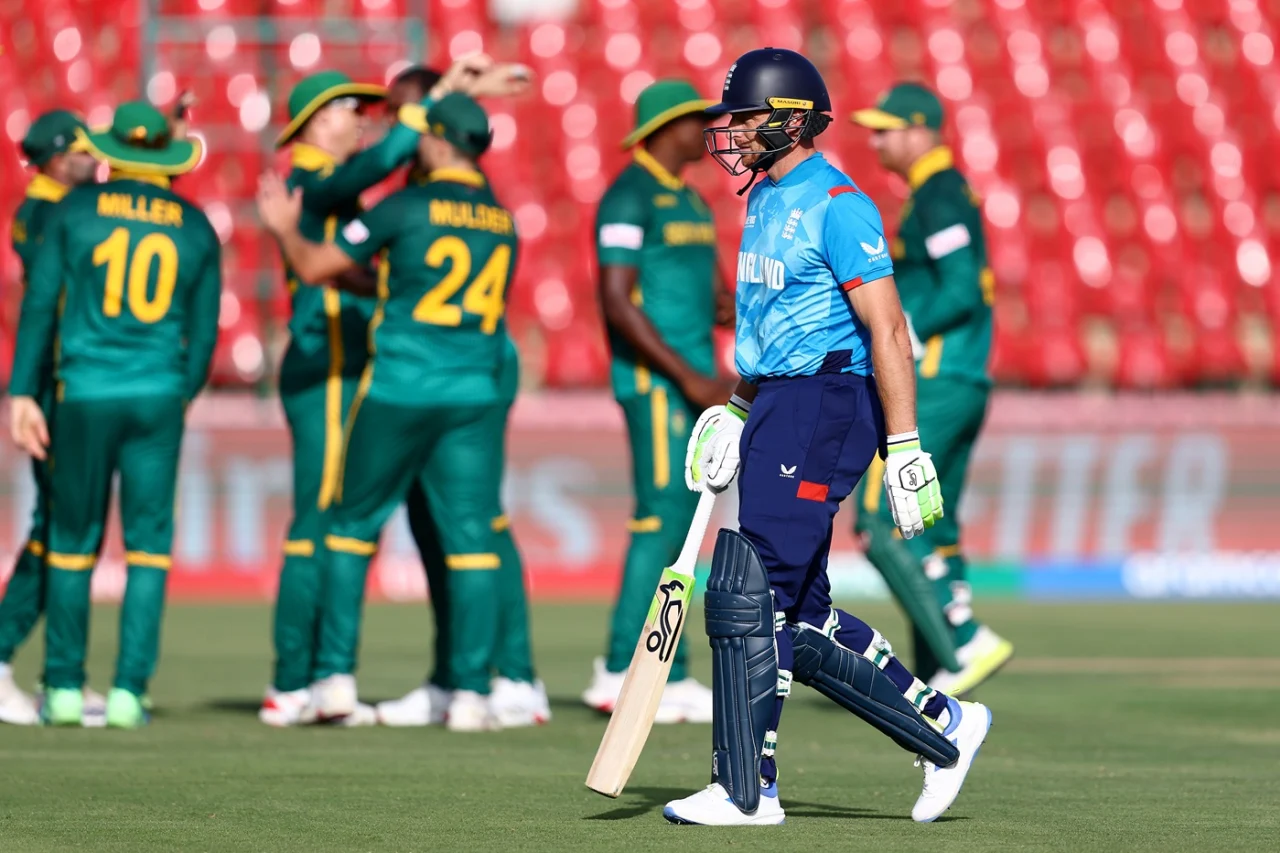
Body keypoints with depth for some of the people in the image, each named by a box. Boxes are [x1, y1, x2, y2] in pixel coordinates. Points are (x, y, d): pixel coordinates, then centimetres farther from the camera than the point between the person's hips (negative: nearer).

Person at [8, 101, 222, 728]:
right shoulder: (195, 226, 5)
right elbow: (204, 329, 10)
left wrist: (22, 394, 0)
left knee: (72, 540, 8)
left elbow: (40, 303, -3)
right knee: (148, 542, 5)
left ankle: (64, 687, 10)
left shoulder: (75, 210, 0)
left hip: (85, 394, -1)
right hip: (159, 395, 1)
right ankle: (129, 690, -1)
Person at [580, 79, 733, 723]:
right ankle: (619, 674, -11)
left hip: (693, 382, 9)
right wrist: (690, 378, -20)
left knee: (677, 525, 8)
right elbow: (616, 302, -17)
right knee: (662, 518, -12)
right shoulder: (630, 196, -10)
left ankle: (670, 676, 11)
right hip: (653, 380, -9)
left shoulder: (689, 200, 20)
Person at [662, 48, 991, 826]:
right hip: (778, 411, 10)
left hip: (823, 408, -10)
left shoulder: (837, 205, -12)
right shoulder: (766, 200, 17)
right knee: (800, 617, 9)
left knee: (745, 598, -10)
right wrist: (736, 412, 23)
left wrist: (904, 449, -20)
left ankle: (746, 791, -4)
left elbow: (888, 332, -17)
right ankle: (945, 726, 18)